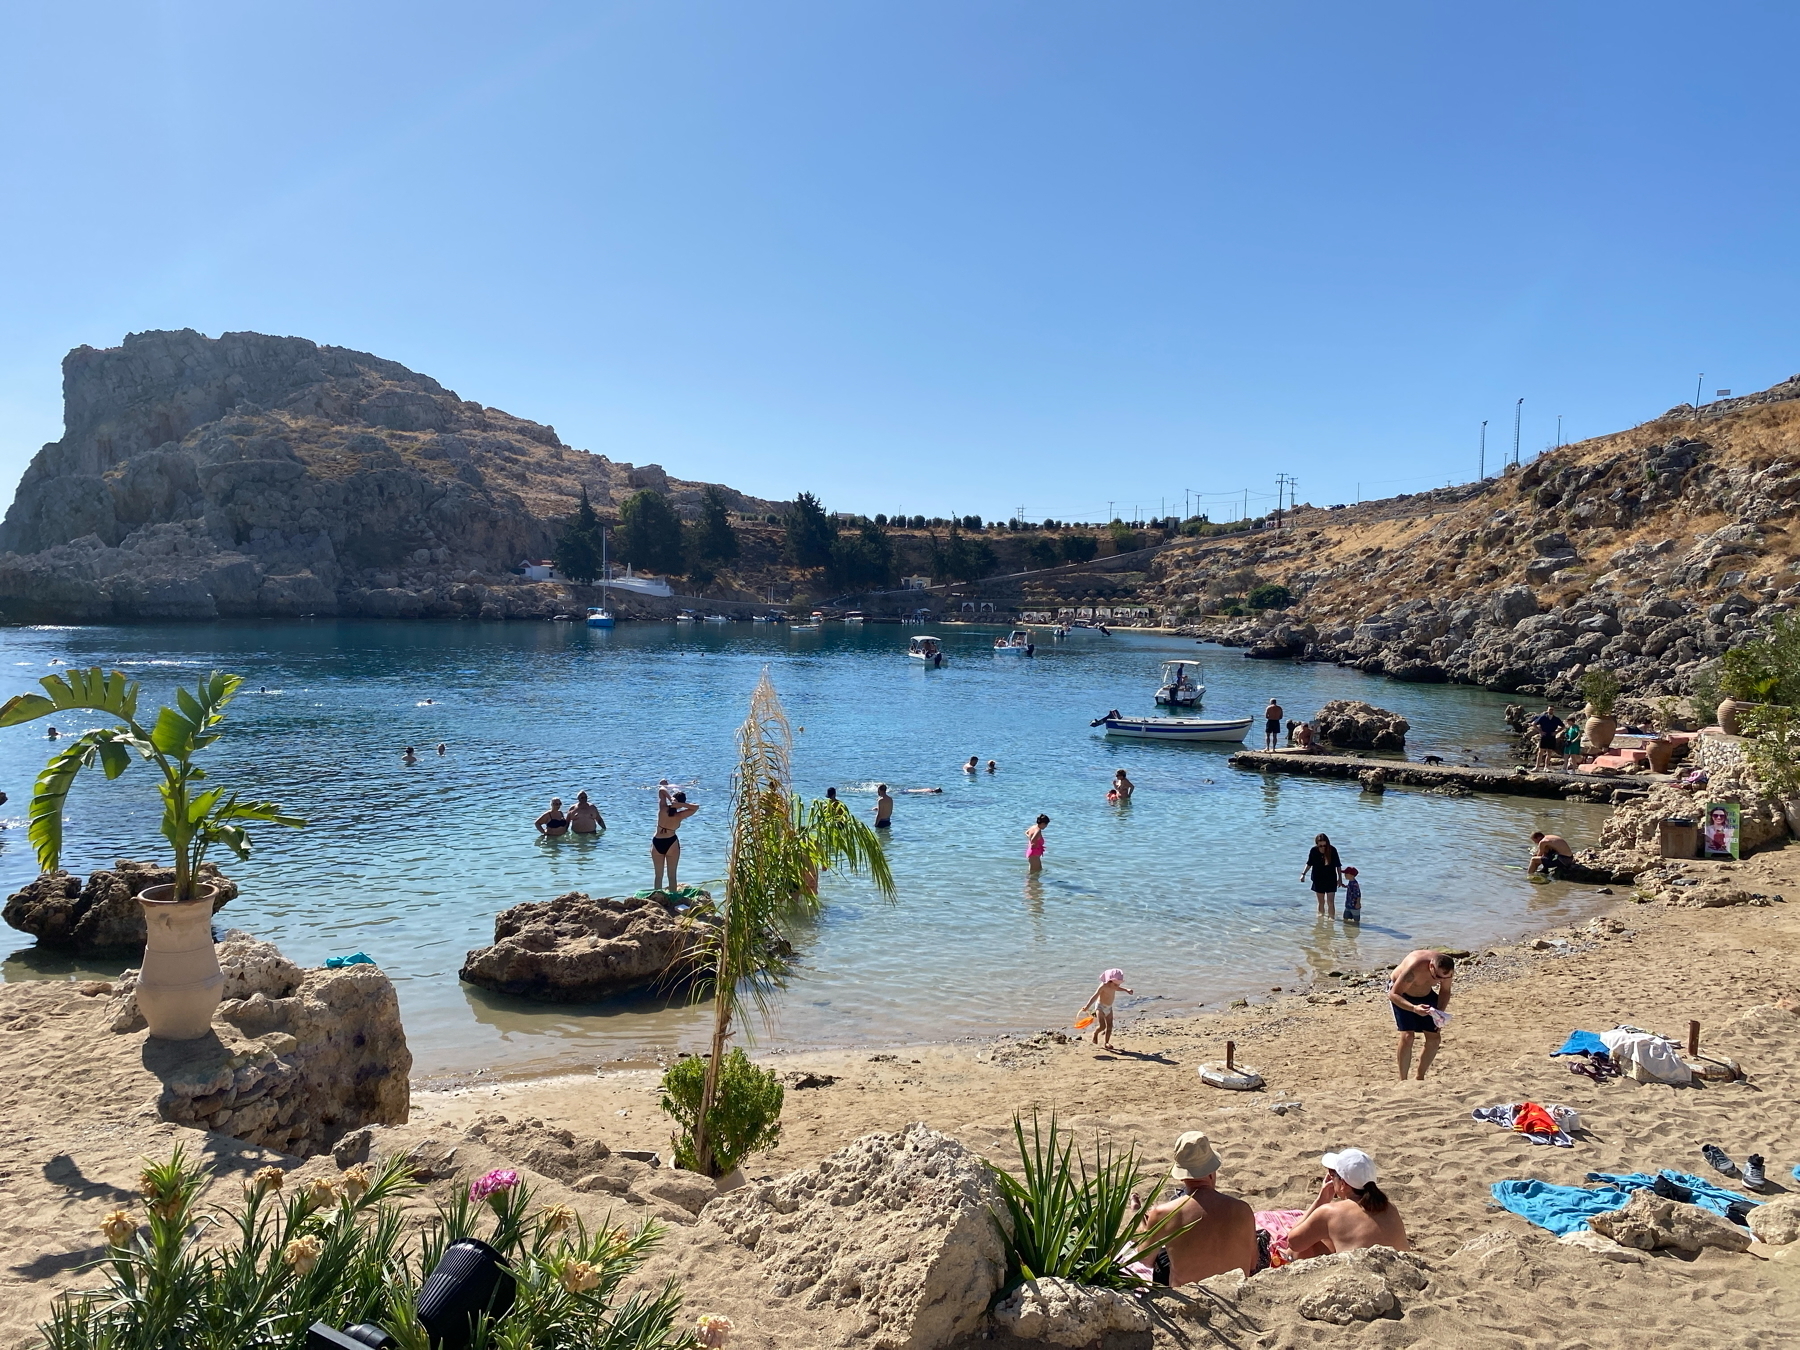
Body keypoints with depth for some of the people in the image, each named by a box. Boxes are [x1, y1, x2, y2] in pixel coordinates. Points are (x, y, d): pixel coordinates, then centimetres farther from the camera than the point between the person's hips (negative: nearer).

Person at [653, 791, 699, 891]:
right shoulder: (679, 816, -15)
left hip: (657, 843, 2)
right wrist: (682, 805, -20)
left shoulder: (663, 809, -12)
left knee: (658, 875, 13)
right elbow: (696, 807, -8)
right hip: (671, 844, -2)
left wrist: (670, 799, -23)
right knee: (672, 875, 8)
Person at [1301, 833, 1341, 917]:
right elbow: (1309, 864, 4)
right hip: (1318, 881, 2)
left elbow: (1338, 865, -3)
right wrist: (1303, 874, -5)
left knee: (1330, 903, -6)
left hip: (1331, 880, -2)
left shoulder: (1332, 850, -14)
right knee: (1321, 903, 12)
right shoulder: (1314, 851, -10)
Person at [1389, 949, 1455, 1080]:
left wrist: (1440, 1012, -17)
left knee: (1434, 1038, 0)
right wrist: (1414, 1008, -52)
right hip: (1401, 994, -6)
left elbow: (1445, 991, -2)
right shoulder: (1414, 968, -41)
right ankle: (1402, 1081, -8)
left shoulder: (1446, 969, -24)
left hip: (1425, 994, 6)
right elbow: (1393, 995, -37)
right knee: (1407, 1035, -19)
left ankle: (1420, 1078, 16)